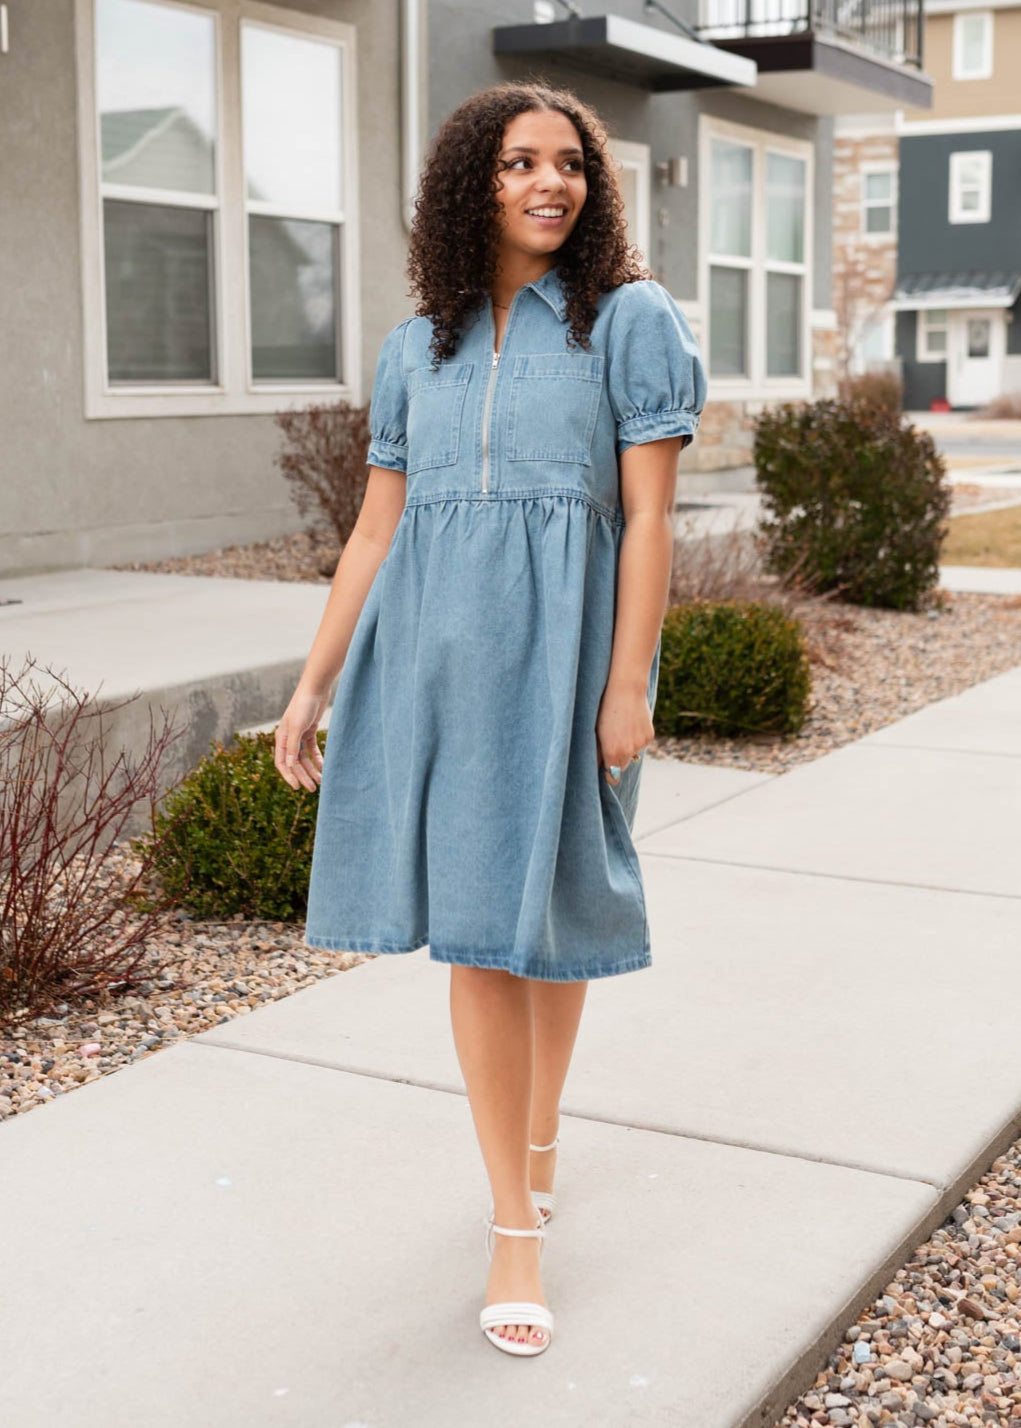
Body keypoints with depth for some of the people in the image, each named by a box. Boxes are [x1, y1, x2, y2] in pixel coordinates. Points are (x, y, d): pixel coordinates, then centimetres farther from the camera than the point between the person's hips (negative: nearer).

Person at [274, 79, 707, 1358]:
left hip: (559, 646, -3)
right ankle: (517, 1224, 13)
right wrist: (313, 687, 8)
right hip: (434, 649, 3)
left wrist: (628, 686, -11)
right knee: (475, 922, 3)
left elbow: (649, 516, -5)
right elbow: (375, 531, 11)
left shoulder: (631, 320, 2)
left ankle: (538, 1142, 33)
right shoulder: (416, 349, 12)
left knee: (546, 908, 6)